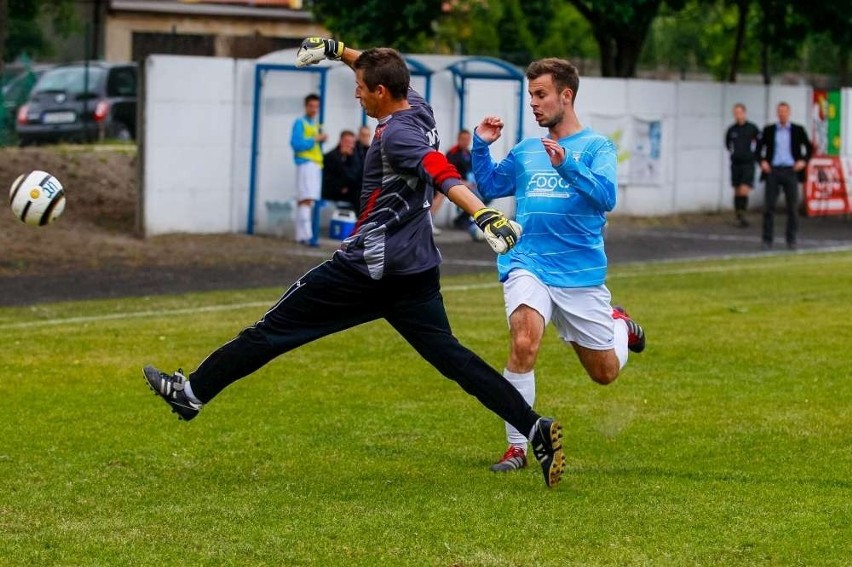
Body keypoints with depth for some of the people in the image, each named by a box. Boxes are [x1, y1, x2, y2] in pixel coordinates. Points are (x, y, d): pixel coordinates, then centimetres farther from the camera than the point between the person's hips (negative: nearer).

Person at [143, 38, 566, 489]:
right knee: (450, 356, 7)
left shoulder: (397, 134, -16)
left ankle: (193, 392, 10)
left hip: (369, 266, -8)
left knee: (274, 328, 2)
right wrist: (337, 50, 32)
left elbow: (442, 174, -33)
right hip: (419, 270, 9)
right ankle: (535, 428, -6)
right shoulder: (420, 110, 9)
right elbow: (383, 71, 30)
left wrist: (483, 215, -46)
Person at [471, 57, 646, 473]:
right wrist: (481, 146, 8)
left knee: (605, 372, 10)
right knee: (523, 343, -28)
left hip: (581, 273, -2)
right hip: (528, 266, 2)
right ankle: (517, 447, -19)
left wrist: (567, 166, -31)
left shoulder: (595, 147, -1)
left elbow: (606, 196, -16)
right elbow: (489, 188, 23)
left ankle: (619, 324, 45)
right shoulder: (525, 151, 13)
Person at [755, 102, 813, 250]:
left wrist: (803, 161, -4)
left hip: (791, 171, 0)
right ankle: (767, 239, 1)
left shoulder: (798, 130, 7)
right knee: (769, 206, -3)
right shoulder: (768, 130, 8)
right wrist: (762, 161, -3)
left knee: (792, 207, 1)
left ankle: (791, 239, 8)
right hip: (773, 171, 0)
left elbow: (809, 148, 11)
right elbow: (758, 148, 13)